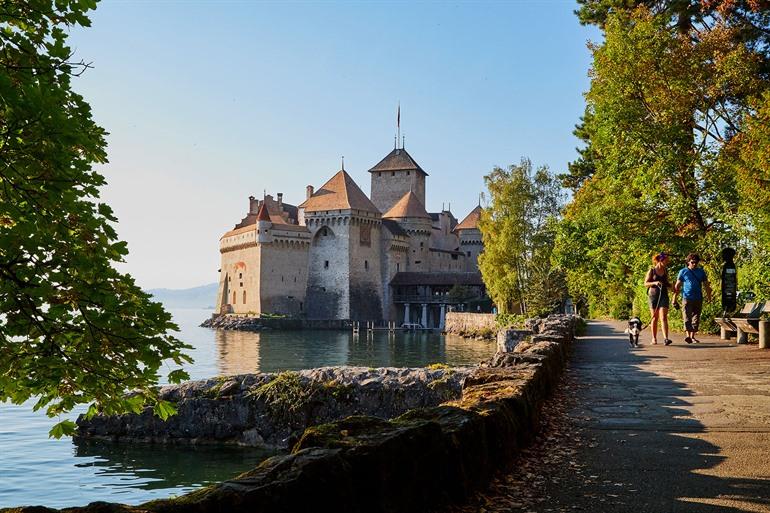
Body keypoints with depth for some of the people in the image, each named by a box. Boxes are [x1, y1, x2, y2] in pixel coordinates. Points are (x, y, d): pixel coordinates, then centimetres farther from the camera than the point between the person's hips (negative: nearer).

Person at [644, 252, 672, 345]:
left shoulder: (666, 271, 10)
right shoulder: (651, 271, -1)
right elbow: (645, 283, -2)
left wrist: (670, 285, 1)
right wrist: (654, 283, -19)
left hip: (664, 295, 2)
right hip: (653, 295, -2)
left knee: (663, 317, -10)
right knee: (654, 318, 6)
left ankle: (665, 338, -19)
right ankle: (654, 338, 16)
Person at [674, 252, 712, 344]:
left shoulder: (701, 272, 13)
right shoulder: (683, 272, 6)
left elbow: (706, 285, 16)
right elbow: (677, 285, 5)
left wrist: (708, 295, 5)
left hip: (698, 299, 3)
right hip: (687, 298, -3)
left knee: (696, 319, 7)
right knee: (687, 318, -12)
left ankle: (692, 337, 15)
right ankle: (688, 336, -22)